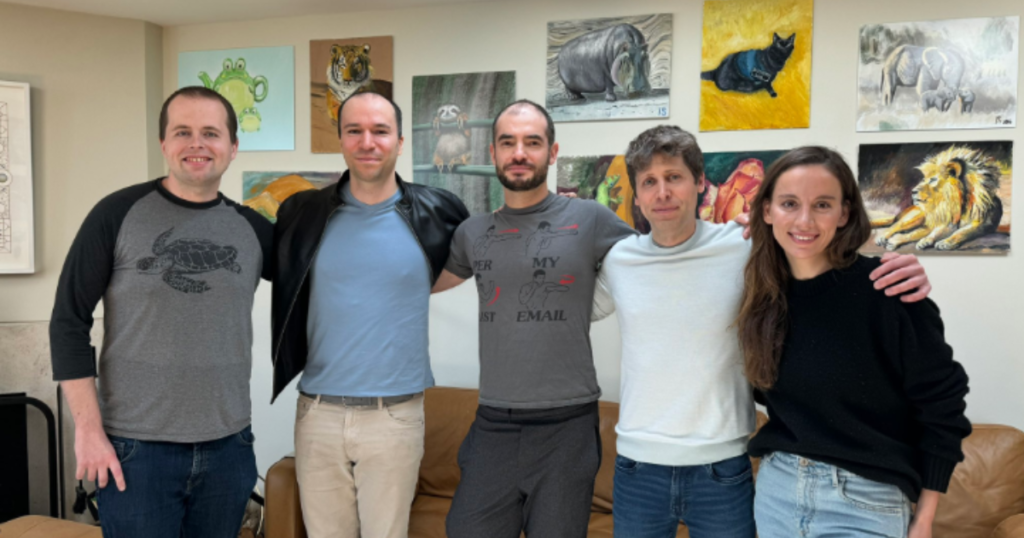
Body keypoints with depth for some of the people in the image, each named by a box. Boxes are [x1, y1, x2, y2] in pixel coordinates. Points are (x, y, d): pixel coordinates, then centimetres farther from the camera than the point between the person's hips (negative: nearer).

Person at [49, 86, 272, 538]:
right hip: (136, 449, -3)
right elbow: (69, 321, -4)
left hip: (228, 448, 3)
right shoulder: (120, 214, -4)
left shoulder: (252, 228, 4)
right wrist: (88, 428, -8)